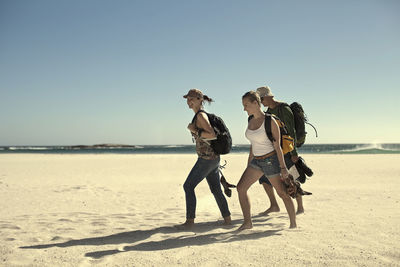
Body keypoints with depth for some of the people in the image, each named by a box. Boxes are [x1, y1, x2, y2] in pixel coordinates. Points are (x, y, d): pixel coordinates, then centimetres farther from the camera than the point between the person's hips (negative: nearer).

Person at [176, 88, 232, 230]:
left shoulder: (201, 116, -14)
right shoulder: (199, 115, 15)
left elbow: (212, 135, -22)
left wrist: (194, 130, -19)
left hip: (207, 158, -10)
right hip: (213, 157, 10)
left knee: (188, 186, -4)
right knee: (216, 189, 14)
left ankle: (190, 221, -1)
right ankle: (227, 219, 21)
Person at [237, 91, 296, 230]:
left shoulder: (270, 121, -17)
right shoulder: (251, 120, 5)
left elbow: (277, 146, -15)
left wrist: (283, 167, -16)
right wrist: (249, 164, 17)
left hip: (271, 160, -7)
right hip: (256, 161, 7)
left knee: (282, 193, 2)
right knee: (241, 187, -4)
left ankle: (294, 224, 15)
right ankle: (247, 222, 2)